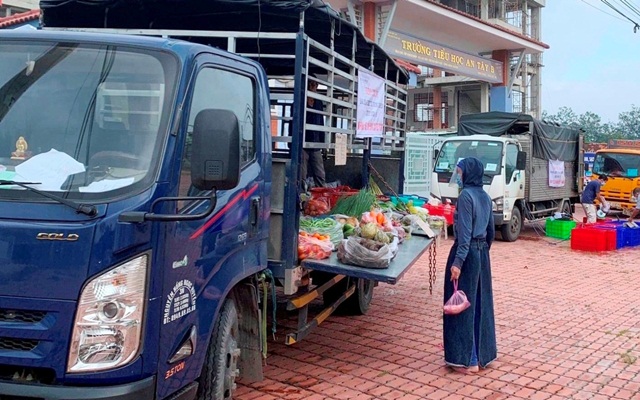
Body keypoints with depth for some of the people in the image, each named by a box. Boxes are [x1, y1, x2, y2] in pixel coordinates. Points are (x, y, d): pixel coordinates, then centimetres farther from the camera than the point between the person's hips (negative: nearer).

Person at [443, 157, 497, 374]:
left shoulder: (466, 195, -15)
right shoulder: (485, 196, 10)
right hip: (482, 253, 8)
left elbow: (465, 232, -21)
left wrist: (457, 261, -24)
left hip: (467, 253, -8)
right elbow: (491, 231, 16)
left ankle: (468, 359, 4)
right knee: (480, 303, 14)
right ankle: (483, 353, 23)